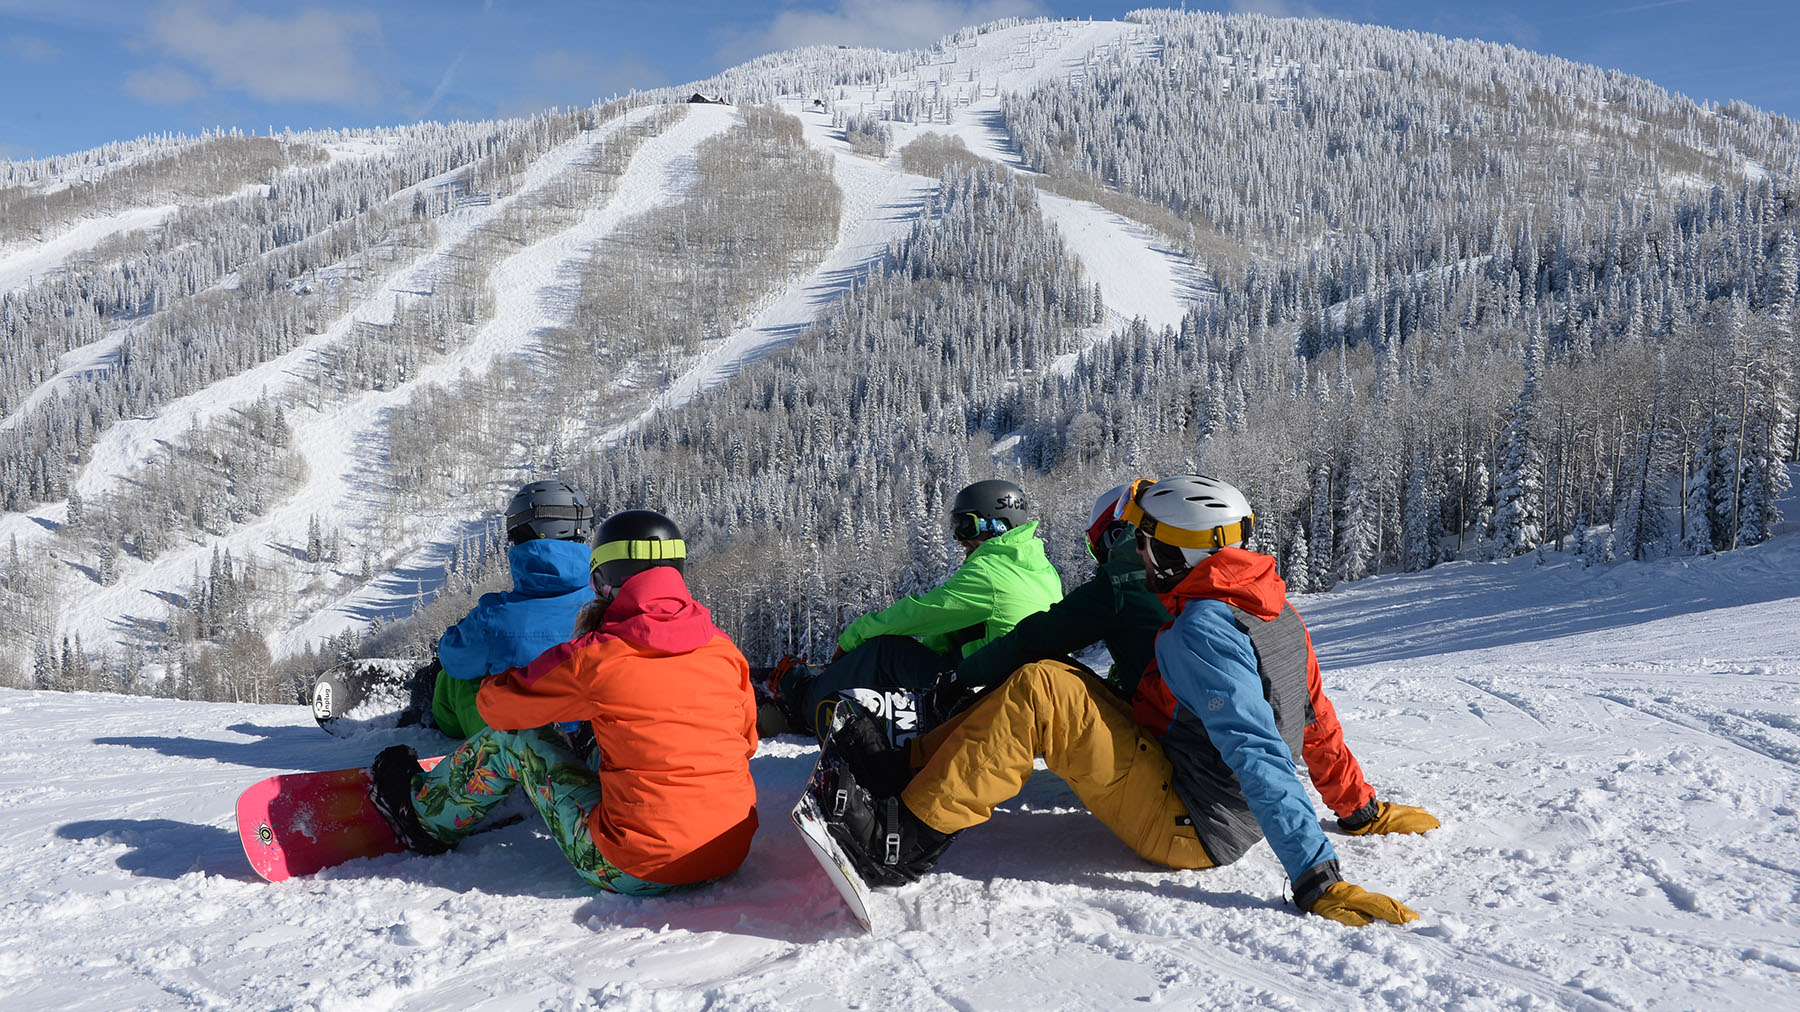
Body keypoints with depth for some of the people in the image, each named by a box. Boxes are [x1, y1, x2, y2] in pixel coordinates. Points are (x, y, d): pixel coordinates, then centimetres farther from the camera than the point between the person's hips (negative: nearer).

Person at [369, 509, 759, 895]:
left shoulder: (596, 659, -13)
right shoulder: (726, 650, 0)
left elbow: (495, 704, 2)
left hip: (634, 871, -5)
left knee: (515, 735, 13)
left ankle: (426, 815, 37)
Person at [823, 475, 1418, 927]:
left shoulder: (1200, 630, -23)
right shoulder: (1277, 612, 8)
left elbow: (1257, 755, -30)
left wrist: (1319, 881, -34)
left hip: (1185, 830, -11)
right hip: (1218, 819, 11)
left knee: (1039, 692, -23)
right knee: (1063, 680, 13)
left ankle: (904, 842, -21)